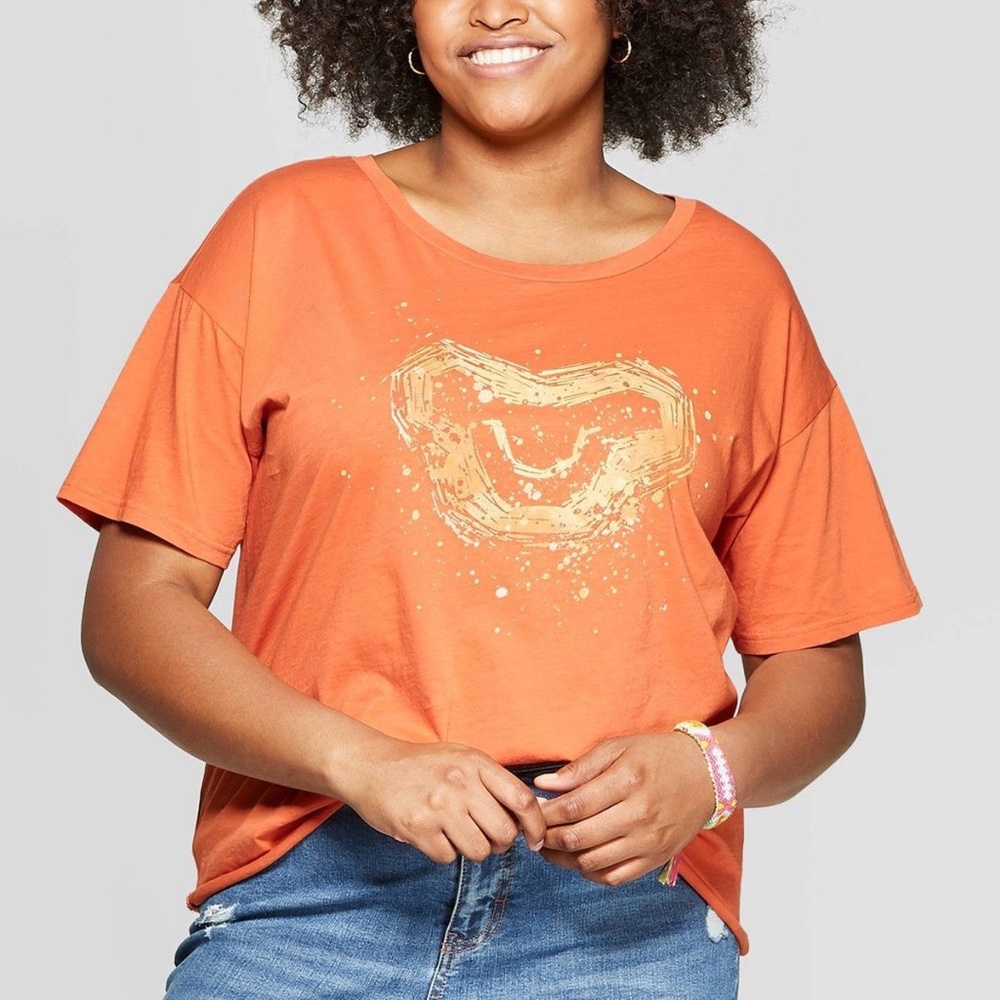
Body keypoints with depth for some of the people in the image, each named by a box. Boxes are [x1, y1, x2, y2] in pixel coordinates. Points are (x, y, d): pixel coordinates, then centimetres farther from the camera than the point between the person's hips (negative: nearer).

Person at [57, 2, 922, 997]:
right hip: (307, 902, 0)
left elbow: (817, 663, 13)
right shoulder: (287, 230, 6)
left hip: (634, 919, 1)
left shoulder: (738, 287, 10)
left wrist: (707, 769, -8)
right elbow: (130, 608, 1)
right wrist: (359, 761, -13)